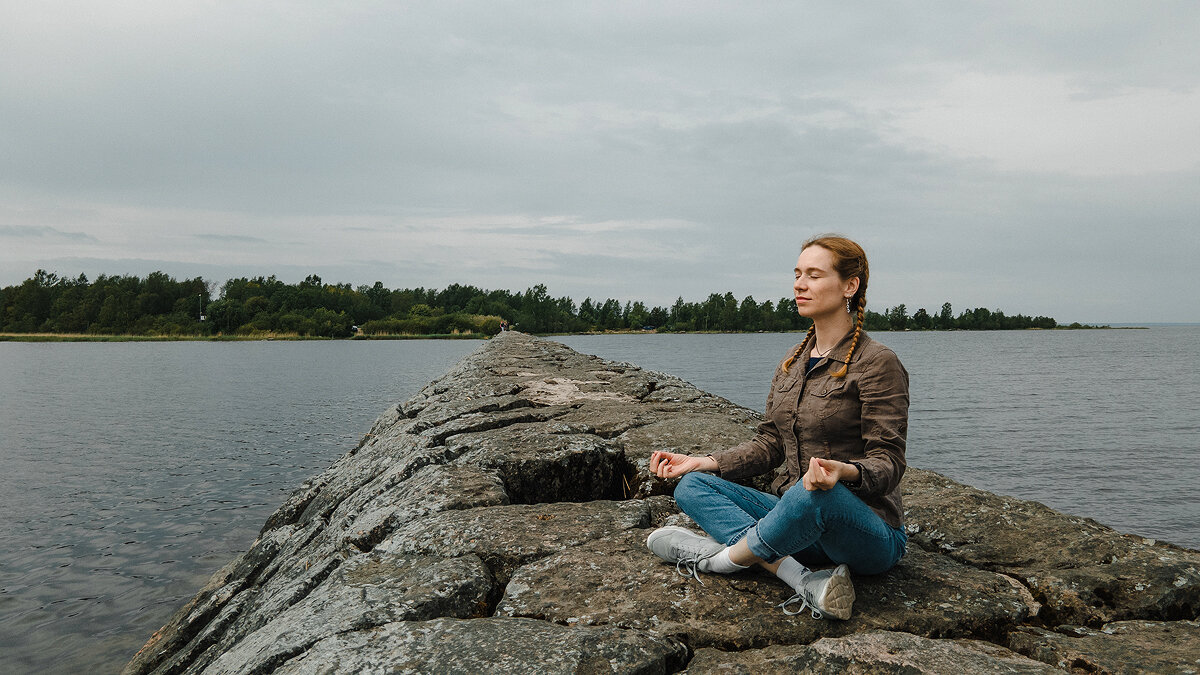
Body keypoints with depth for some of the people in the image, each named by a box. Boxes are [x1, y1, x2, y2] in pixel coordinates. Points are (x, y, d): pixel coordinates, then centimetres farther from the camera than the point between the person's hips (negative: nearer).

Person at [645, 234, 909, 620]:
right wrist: (701, 462, -1)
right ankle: (806, 583, -26)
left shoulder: (878, 364, -11)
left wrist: (844, 471, -37)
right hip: (795, 514, 7)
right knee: (692, 486, -9)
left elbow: (887, 465, -15)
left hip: (870, 535, -7)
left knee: (816, 493, -41)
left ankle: (718, 556, -13)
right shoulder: (794, 360, 11)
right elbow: (769, 444, 11)